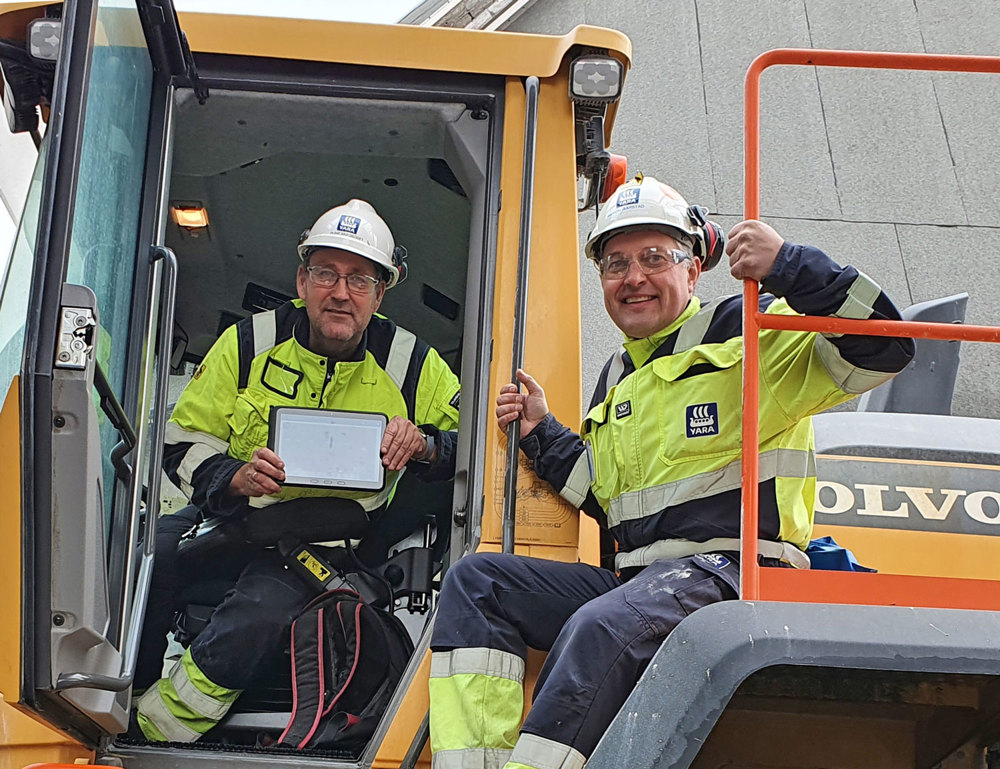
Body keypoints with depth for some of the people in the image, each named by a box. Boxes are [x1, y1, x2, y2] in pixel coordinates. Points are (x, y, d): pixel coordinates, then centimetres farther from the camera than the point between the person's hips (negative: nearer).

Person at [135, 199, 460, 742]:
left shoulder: (411, 365, -1)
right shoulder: (249, 343, 1)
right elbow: (183, 438, 3)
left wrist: (423, 445, -20)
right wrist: (234, 478, -19)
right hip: (229, 513, 2)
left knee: (261, 610, -34)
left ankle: (159, 728, -15)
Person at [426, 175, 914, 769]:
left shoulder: (750, 334, 1)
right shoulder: (618, 379, 24)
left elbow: (884, 347, -11)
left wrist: (789, 267, -21)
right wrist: (542, 434, 18)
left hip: (729, 572, -8)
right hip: (635, 580, 8)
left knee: (600, 626, -36)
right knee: (477, 580, -4)